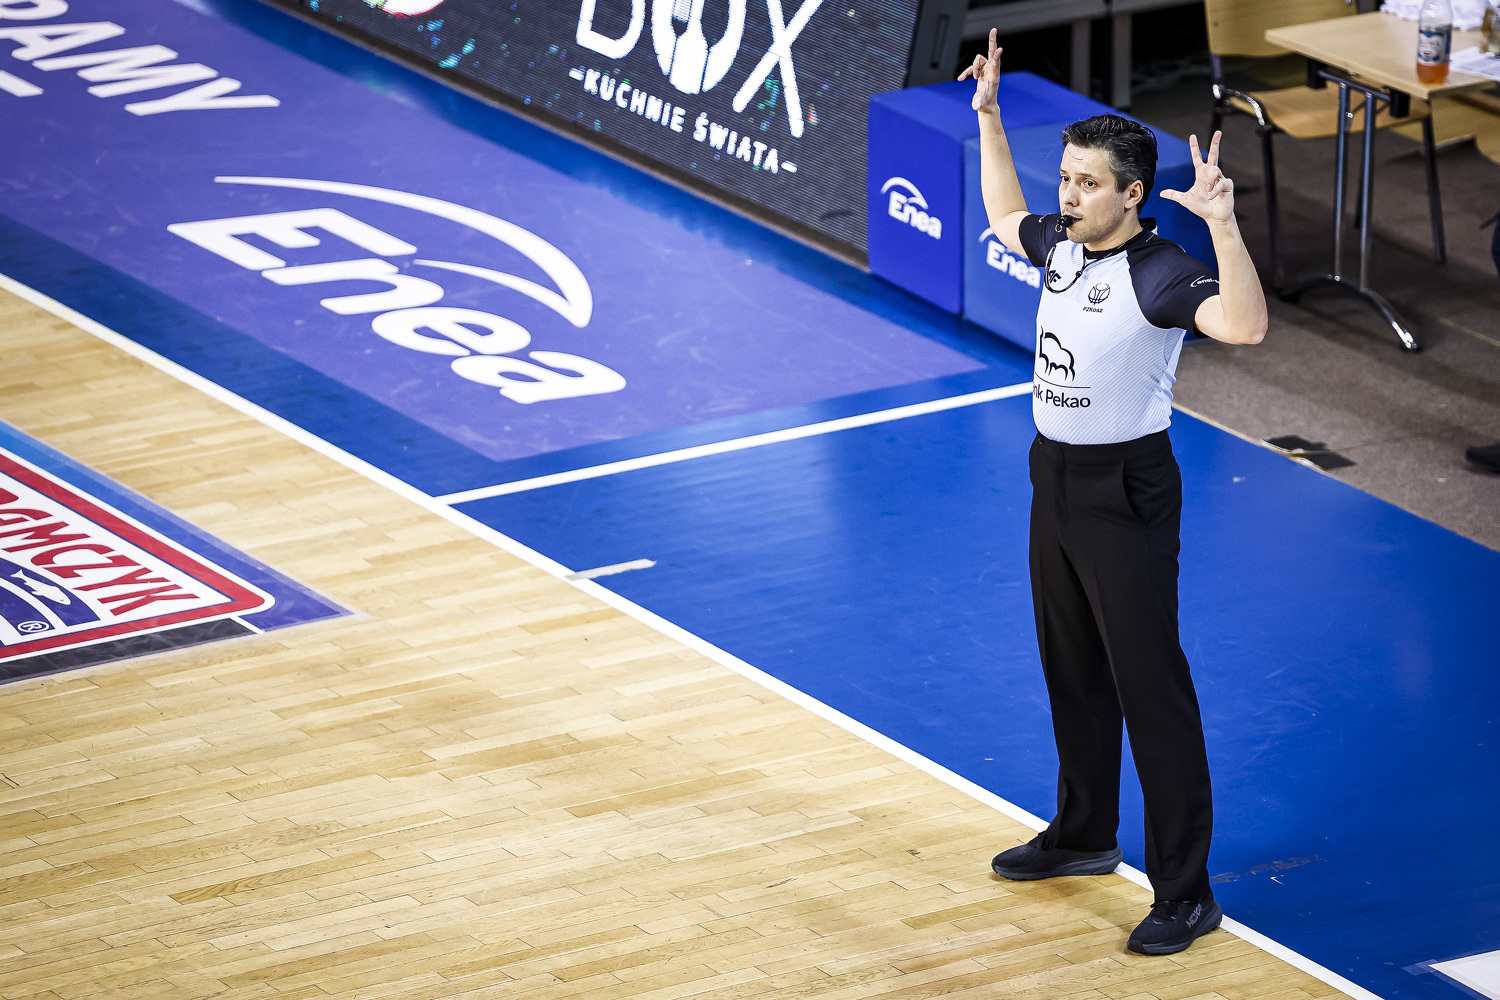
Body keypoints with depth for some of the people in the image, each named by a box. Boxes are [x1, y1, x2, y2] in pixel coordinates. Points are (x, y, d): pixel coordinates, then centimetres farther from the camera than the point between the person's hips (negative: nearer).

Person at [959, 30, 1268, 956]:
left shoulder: (1161, 272, -22)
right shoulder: (1062, 243, 2)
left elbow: (1244, 325, -41)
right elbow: (1008, 218, 27)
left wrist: (1222, 225, -51)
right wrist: (989, 118, 22)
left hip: (1125, 494, -9)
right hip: (1056, 477, 9)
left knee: (1151, 688, -7)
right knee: (1072, 671, 22)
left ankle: (1186, 894, -3)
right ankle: (1086, 834, 40)